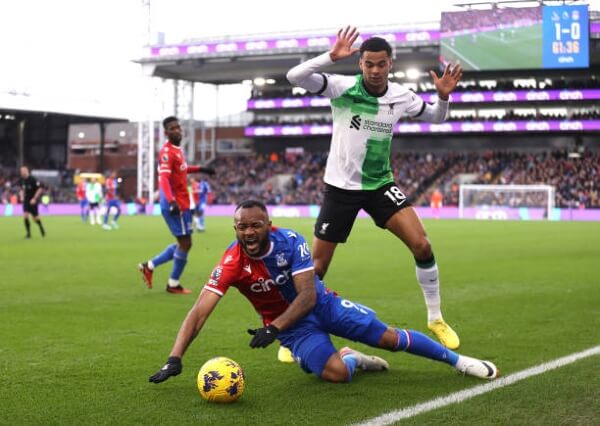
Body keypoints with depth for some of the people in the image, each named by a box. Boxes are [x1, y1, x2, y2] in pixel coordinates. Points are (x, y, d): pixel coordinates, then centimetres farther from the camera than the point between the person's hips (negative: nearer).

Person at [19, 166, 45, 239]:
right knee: (25, 216, -10)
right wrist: (21, 196, 2)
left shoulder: (32, 179, -18)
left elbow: (40, 189, -16)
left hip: (33, 201, -5)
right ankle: (28, 233, -1)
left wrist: (34, 198, -18)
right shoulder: (22, 180, 2)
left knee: (35, 218, 5)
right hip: (26, 201, 5)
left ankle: (41, 228, 34)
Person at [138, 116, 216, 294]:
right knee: (185, 243, -2)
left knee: (183, 243, 15)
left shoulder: (177, 149, 12)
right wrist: (171, 201, -43)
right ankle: (173, 284, 10)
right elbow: (164, 178, -30)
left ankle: (149, 266, 21)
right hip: (176, 204, -10)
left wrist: (201, 169, 37)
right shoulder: (167, 151, -18)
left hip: (181, 203, 10)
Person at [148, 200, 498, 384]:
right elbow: (199, 312, -29)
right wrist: (175, 359, -39)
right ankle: (351, 359, 11)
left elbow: (308, 296, -24)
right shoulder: (231, 264, -24)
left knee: (390, 338, 0)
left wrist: (273, 328, -38)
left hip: (321, 303, 1)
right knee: (336, 372, -27)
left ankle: (457, 360, 19)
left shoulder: (290, 241, -23)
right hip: (292, 324, -1)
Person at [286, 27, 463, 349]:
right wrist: (332, 57, -36)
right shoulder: (342, 87, -14)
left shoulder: (401, 97, -4)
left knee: (421, 245, -12)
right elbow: (294, 77, -26)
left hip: (380, 184, 3)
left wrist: (443, 96, -7)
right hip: (340, 187, -2)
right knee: (316, 267, 0)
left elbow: (436, 117, 13)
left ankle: (435, 319, 6)